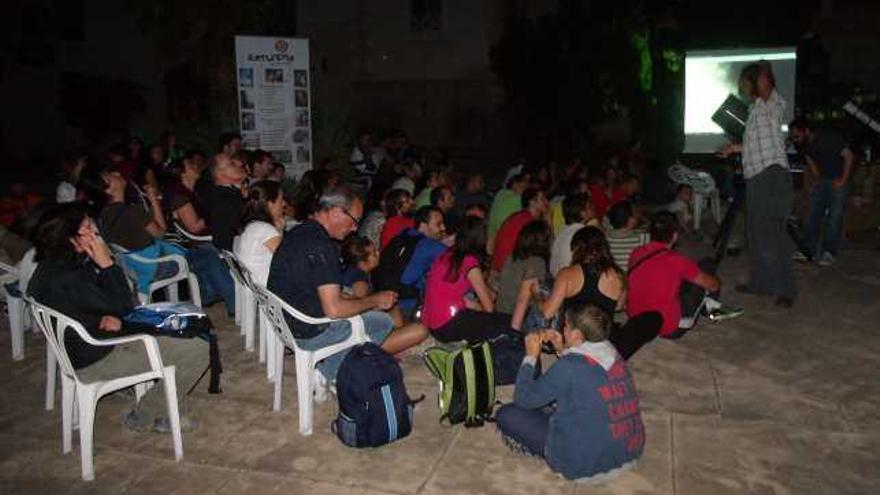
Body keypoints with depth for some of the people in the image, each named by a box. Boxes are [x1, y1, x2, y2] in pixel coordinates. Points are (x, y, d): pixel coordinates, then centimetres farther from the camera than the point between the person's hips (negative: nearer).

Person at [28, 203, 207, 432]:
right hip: (94, 362, -10)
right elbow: (121, 310, -17)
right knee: (197, 350, -16)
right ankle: (143, 417, 3)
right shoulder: (67, 278, -27)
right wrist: (108, 265, -17)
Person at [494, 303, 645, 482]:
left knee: (506, 415, -2)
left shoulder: (568, 367, -24)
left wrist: (531, 356, -2)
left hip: (588, 467, -8)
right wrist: (562, 350, 10)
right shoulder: (611, 353, -2)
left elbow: (523, 399, -12)